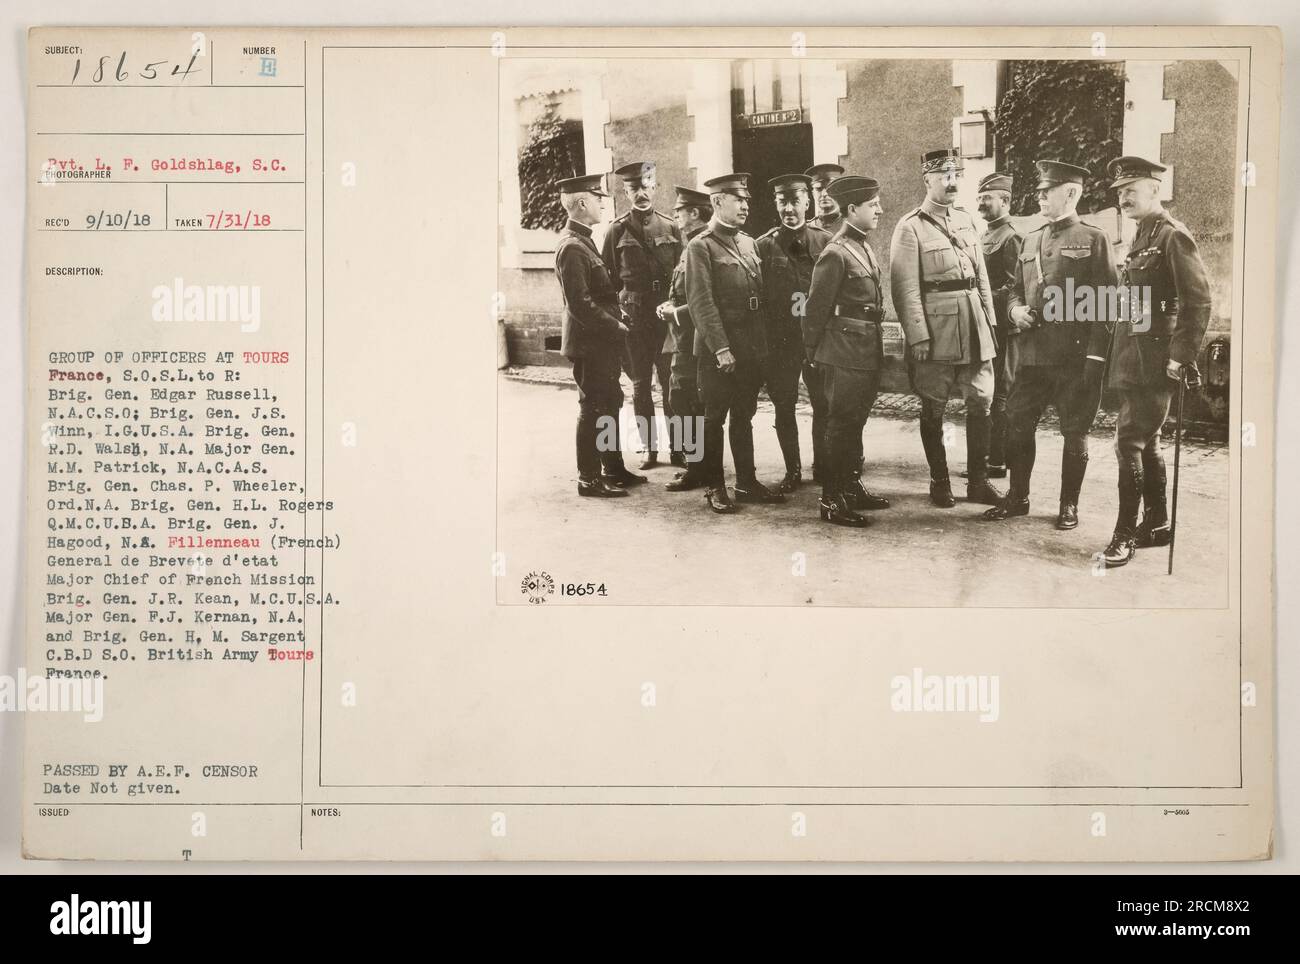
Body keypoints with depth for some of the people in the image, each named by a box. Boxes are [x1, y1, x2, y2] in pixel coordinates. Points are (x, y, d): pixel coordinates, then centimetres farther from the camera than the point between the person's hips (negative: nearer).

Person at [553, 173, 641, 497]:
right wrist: (616, 327, -15)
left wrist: (616, 324, 11)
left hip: (603, 341, 10)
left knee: (610, 404, 16)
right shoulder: (571, 247, -18)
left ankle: (614, 468, 27)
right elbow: (581, 305, -22)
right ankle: (589, 479, 6)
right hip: (589, 344, -10)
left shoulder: (583, 241, 13)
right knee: (593, 409, -3)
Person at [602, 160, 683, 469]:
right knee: (640, 385, 7)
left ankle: (678, 447, 7)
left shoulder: (671, 229, 5)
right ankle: (649, 447, 15)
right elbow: (609, 279, 4)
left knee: (671, 384, 0)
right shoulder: (617, 231, 2)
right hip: (633, 319, 0)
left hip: (668, 316, 0)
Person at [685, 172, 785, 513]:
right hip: (718, 351, -6)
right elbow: (701, 302, -14)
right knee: (714, 419, 3)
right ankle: (714, 488, 11)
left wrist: (762, 344, 10)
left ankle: (747, 482, 21)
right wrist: (720, 348, -19)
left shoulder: (749, 244, 13)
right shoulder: (701, 247, -8)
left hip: (752, 349, 6)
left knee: (744, 417, 13)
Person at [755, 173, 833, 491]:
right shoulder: (763, 246, 1)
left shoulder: (825, 241, 3)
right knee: (784, 407, 6)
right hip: (780, 341, 0)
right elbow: (757, 297, 1)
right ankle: (792, 470, 18)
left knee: (823, 405, 3)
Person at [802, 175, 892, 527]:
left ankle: (851, 487, 28)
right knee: (842, 425, -3)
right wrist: (812, 353, -6)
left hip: (868, 353, 9)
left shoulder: (864, 249, 14)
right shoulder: (836, 253, -14)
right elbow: (817, 308, -12)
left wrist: (877, 350, 18)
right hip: (845, 353, -9)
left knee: (855, 422, 17)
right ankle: (832, 500, 4)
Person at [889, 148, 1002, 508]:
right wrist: (918, 336, -16)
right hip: (936, 332, -5)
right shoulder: (910, 228, -8)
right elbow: (906, 288, -12)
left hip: (974, 329, 6)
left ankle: (978, 480, 16)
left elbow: (981, 276, 15)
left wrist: (990, 321, 10)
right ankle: (939, 482, 17)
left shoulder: (966, 221, 12)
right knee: (933, 409, 5)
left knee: (981, 403, 6)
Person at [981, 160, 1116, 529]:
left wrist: (1095, 356, -13)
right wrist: (1015, 309, -1)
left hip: (1074, 357, -5)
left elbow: (1106, 300, -6)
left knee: (1075, 431, 4)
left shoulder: (1093, 239, -2)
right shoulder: (1031, 240, 15)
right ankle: (1017, 497, 21)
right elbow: (1017, 288, 24)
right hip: (1032, 354, 5)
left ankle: (1069, 505, 16)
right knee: (1018, 424, 7)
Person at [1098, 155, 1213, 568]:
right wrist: (1118, 354, 13)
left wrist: (1181, 357, -19)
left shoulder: (1172, 236, -11)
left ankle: (1126, 534, -4)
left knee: (1129, 442, -10)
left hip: (1154, 360, -9)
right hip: (1131, 359, 9)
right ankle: (1157, 524, 24)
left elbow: (1199, 300, -17)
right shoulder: (1140, 238, 16)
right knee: (1146, 442, 14)